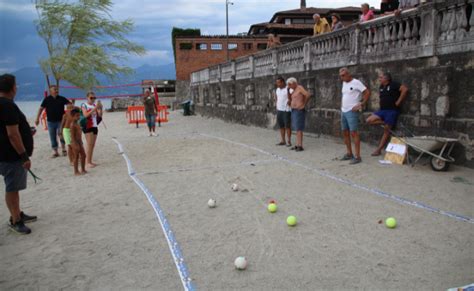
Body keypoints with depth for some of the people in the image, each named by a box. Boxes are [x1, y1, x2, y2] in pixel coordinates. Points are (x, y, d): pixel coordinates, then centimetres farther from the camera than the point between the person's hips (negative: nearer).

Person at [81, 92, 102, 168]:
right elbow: (85, 115, -19)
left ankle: (90, 161, 14)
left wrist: (100, 109, -13)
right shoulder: (84, 105, -3)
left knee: (93, 145, 7)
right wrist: (94, 109, -26)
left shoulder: (95, 105, 11)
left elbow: (100, 116, 4)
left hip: (94, 126, 6)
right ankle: (88, 162, -7)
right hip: (88, 127, -6)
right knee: (90, 144, -10)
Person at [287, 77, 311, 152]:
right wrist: (288, 90, 8)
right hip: (294, 111, 10)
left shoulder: (300, 88, -11)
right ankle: (297, 145, 13)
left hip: (299, 111, -10)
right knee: (297, 129, 10)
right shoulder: (294, 90, 16)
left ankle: (300, 146, -10)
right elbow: (290, 98, 20)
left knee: (299, 129, -11)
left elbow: (308, 95, -23)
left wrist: (304, 104, -16)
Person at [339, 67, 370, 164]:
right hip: (343, 111, 9)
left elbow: (367, 92, -13)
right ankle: (349, 154, 22)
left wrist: (362, 104, -14)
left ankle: (357, 156, -9)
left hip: (352, 112, -9)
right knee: (345, 133, 11)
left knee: (353, 133, -11)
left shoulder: (356, 82, -11)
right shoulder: (344, 83, 14)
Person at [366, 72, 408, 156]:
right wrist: (381, 104, 12)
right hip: (382, 110, 8)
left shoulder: (393, 85, -8)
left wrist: (398, 102, -17)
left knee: (386, 130, -2)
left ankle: (379, 150, 2)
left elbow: (405, 89, -20)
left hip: (392, 111, -8)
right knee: (369, 120, -11)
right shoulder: (381, 87, 15)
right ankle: (386, 123, 1)